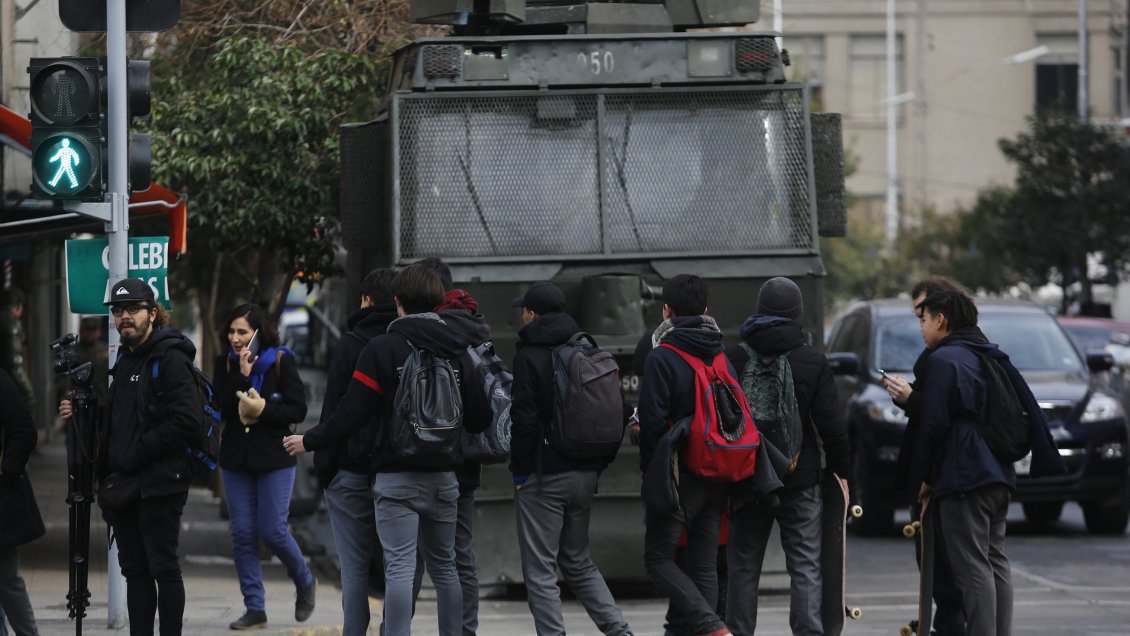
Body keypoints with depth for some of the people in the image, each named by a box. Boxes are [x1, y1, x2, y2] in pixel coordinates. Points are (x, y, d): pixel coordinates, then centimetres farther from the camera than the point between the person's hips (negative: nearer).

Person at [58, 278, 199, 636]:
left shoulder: (170, 359, -10)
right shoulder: (125, 360, 17)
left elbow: (186, 422, -19)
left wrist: (137, 452, -16)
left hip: (158, 484, -8)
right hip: (124, 484, 8)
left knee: (163, 569, -4)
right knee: (134, 571, 9)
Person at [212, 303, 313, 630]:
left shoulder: (281, 362, -5)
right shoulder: (225, 364, 4)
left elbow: (298, 410, -7)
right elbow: (219, 407, -8)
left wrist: (263, 411, -19)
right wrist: (242, 376, -17)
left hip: (274, 458, -4)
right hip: (236, 458, 4)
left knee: (273, 530, -8)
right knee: (243, 535, 1)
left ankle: (304, 582, 20)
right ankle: (254, 608, 7)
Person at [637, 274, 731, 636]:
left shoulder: (662, 358, -11)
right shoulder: (723, 358, 9)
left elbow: (653, 420, -15)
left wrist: (649, 469, -4)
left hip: (678, 475, -6)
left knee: (658, 557, 0)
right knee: (705, 563, 9)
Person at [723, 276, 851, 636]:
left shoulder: (733, 360, -3)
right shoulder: (813, 361, -5)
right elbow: (831, 423, -6)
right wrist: (841, 469, 5)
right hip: (800, 480, -1)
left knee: (744, 568, 8)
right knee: (805, 566, 2)